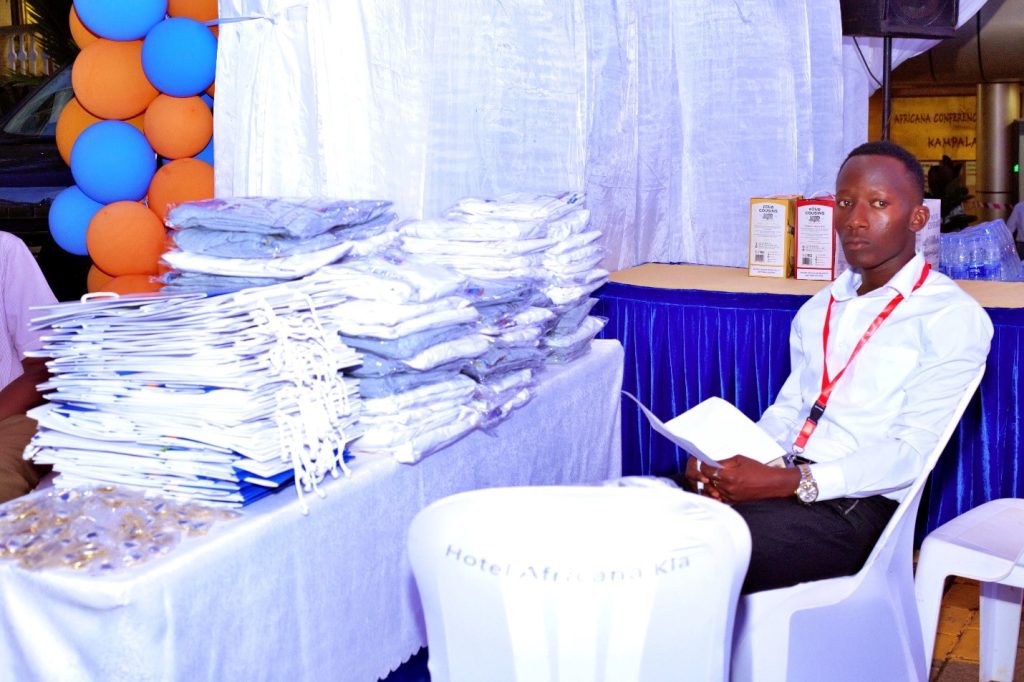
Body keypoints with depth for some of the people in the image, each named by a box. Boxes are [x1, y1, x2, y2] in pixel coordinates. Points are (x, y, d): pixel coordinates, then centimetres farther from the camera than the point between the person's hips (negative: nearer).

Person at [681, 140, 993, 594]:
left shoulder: (953, 317, -3)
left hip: (857, 505, -6)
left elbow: (912, 452, -11)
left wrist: (789, 482, -22)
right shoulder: (817, 310, 20)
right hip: (783, 483, 6)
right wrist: (727, 460, -4)